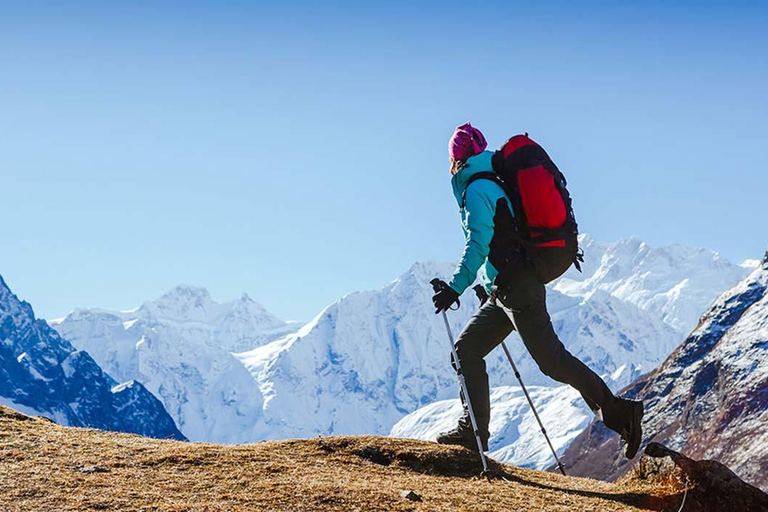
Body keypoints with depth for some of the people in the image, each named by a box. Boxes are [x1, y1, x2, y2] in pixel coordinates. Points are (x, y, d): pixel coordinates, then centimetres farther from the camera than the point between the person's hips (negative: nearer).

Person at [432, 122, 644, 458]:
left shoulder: (476, 188, -10)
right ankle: (473, 430, 11)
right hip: (506, 290, 10)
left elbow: (479, 243, -21)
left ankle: (618, 412, -8)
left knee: (551, 360, -11)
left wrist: (455, 287, -23)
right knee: (467, 348, 10)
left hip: (517, 290, -10)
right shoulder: (493, 184, 19)